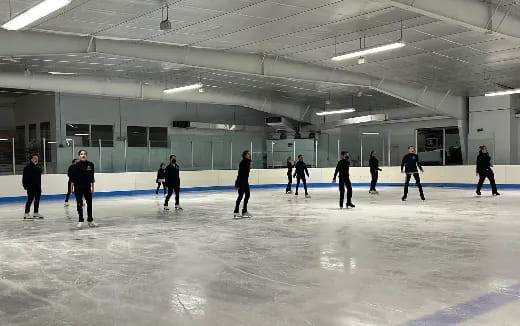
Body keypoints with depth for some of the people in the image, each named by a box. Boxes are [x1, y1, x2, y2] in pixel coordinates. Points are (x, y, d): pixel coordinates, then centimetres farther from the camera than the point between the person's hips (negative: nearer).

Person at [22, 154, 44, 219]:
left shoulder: (39, 166, 12)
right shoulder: (28, 167, -10)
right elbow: (25, 177, -13)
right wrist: (25, 185, -19)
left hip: (37, 186, 7)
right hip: (30, 186, -7)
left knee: (37, 200, 12)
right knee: (30, 199, -7)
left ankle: (36, 213, 21)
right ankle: (26, 214, -3)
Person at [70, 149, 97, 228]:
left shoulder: (90, 164, 1)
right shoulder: (76, 165, -7)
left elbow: (92, 177, 7)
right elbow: (73, 177, -5)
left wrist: (92, 187, 8)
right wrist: (72, 186, -7)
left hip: (87, 187, 3)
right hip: (78, 187, -3)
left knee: (89, 203, 7)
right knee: (79, 204, 1)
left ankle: (90, 220, 20)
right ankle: (80, 221, 10)